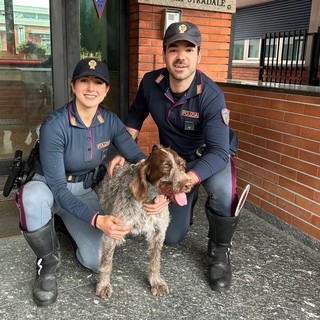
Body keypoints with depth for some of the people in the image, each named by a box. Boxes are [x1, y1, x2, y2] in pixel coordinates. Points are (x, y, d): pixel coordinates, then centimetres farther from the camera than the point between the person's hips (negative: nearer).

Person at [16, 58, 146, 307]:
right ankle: (49, 263, -11)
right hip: (48, 188, -3)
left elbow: (139, 157, -10)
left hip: (85, 192, 3)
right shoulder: (54, 125, -27)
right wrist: (97, 220, -42)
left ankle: (68, 223, 19)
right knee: (34, 195, -41)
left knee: (98, 261, -14)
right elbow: (57, 188, -29)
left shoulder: (110, 121, -11)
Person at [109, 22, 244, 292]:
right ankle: (190, 200, 40)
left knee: (223, 190, -41)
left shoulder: (211, 96, -31)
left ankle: (219, 252, -10)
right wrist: (122, 152, -12)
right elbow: (136, 116, 2)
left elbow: (218, 152, -38)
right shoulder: (151, 82, -17)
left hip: (208, 156, -3)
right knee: (172, 237, 7)